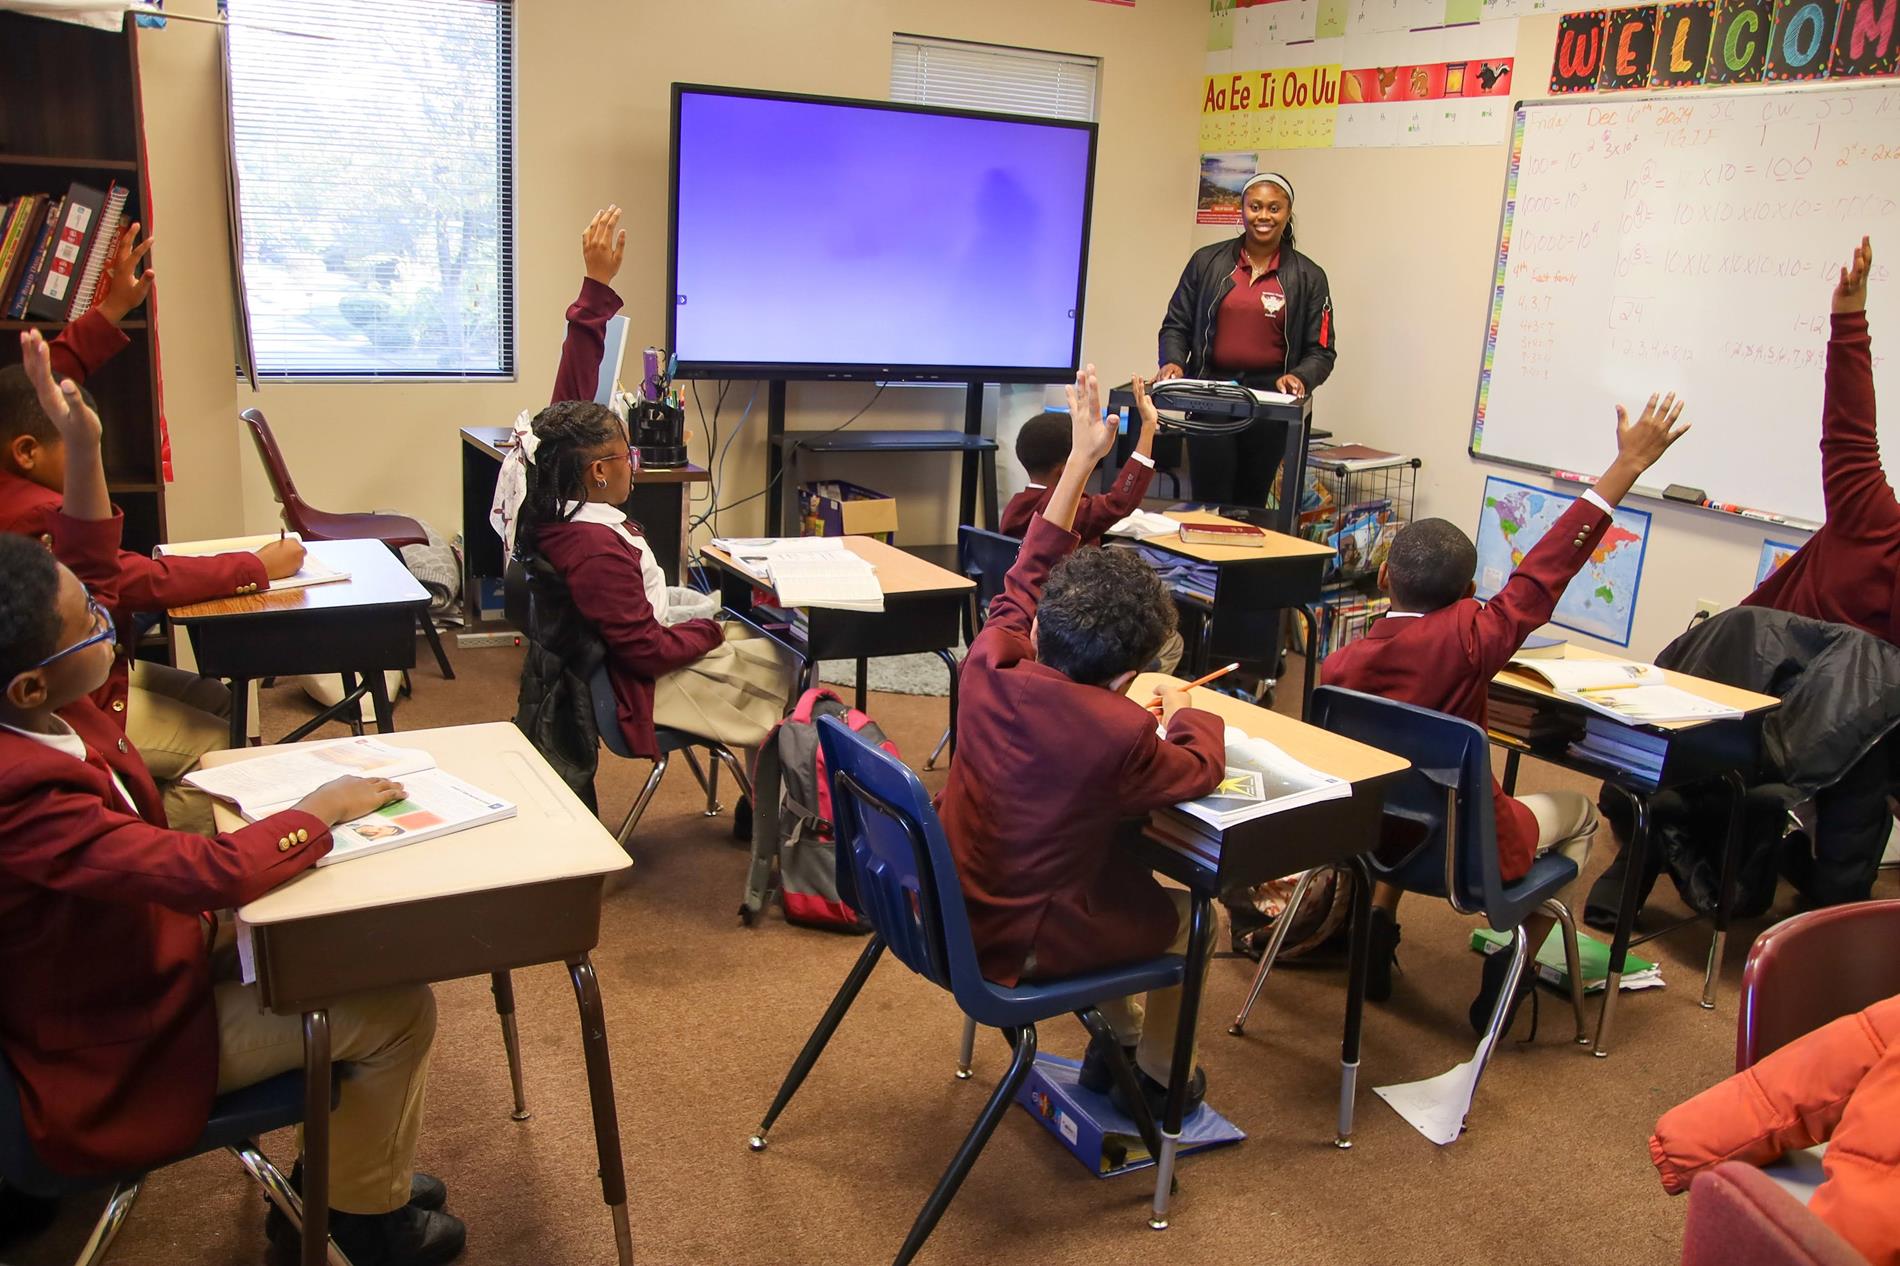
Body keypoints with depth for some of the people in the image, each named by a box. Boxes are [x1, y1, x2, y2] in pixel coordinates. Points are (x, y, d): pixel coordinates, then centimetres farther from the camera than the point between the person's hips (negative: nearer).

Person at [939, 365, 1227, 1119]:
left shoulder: (989, 666, -16)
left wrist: (1080, 459, 10)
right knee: (1184, 908, 20)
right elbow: (1201, 771, -7)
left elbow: (1028, 576, 4)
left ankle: (1117, 1036, 42)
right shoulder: (1120, 734, -29)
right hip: (1018, 946, -6)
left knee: (1128, 864, 27)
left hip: (949, 909, 6)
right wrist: (1186, 710, 14)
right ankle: (1158, 1070, 39)